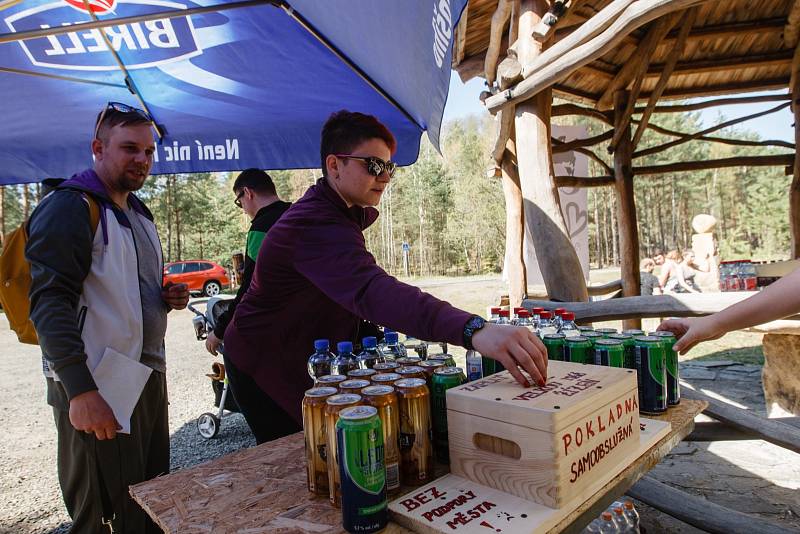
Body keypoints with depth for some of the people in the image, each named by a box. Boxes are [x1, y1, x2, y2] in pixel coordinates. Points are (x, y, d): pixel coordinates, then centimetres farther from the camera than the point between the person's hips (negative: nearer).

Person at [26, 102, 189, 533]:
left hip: (148, 378, 8)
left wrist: (167, 299, 4)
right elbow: (49, 303, -18)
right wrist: (80, 391, -27)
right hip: (97, 389, -8)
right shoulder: (70, 207, -9)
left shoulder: (137, 212, 17)